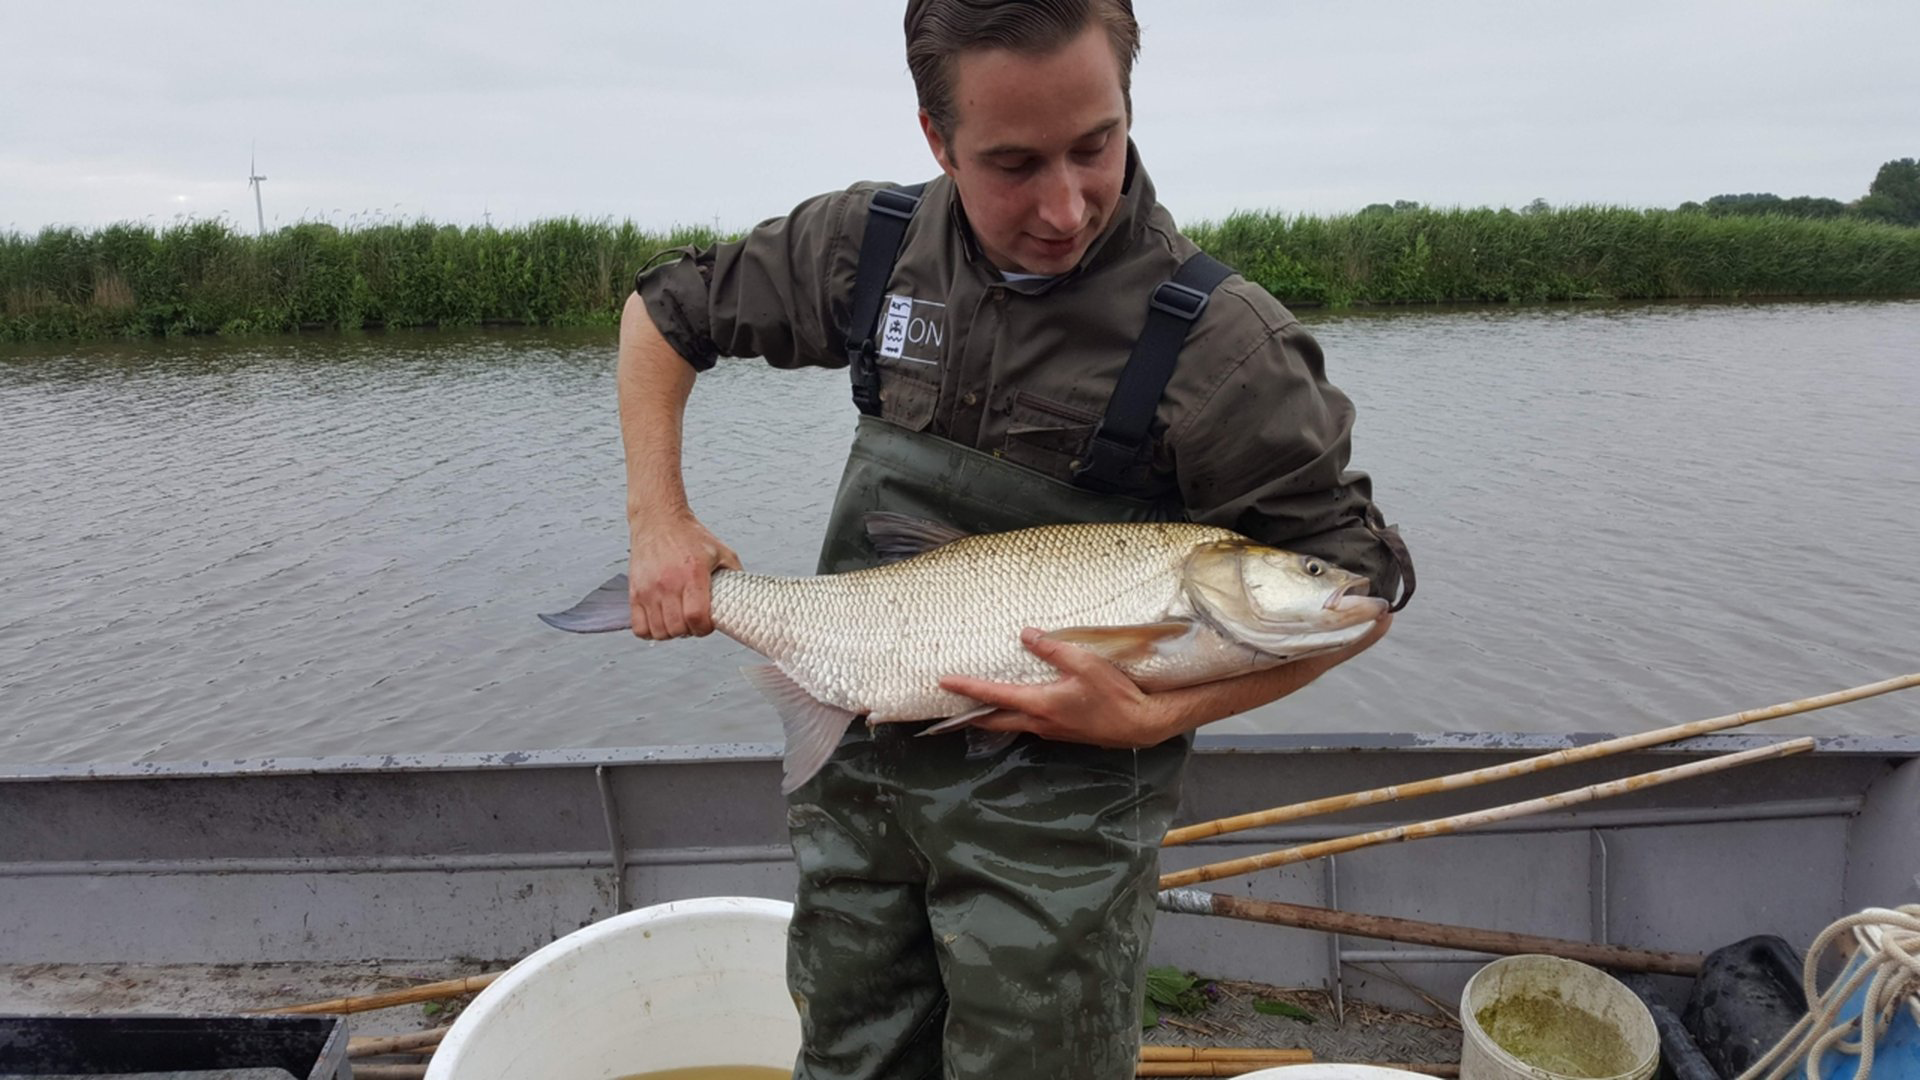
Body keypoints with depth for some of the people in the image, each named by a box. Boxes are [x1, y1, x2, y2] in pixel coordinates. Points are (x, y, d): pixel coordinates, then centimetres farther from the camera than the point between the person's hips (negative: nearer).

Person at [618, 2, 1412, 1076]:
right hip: (856, 766, 5)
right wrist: (659, 519, 0)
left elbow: (1360, 585, -12)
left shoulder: (1217, 341, -20)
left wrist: (1155, 719, -21)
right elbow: (666, 311, 10)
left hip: (1055, 802, -4)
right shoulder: (873, 248, -6)